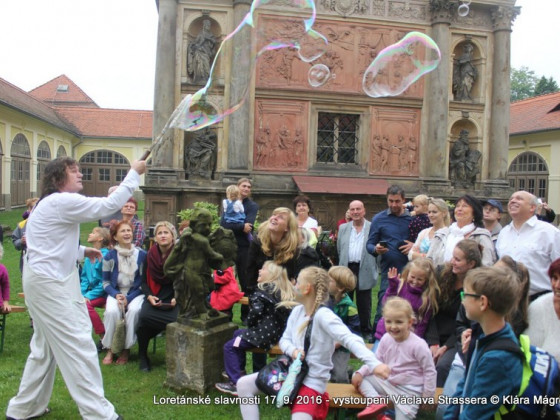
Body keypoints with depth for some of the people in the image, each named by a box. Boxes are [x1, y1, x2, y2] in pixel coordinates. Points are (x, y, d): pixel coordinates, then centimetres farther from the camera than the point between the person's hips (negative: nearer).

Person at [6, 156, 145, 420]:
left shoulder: (53, 203, 16)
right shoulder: (62, 202, -17)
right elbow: (109, 205, -22)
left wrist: (82, 251, 12)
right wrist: (134, 173, -15)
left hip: (46, 280, 11)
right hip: (51, 283, -11)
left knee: (45, 347, 19)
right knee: (78, 346, -6)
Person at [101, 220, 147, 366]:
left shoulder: (142, 255, -4)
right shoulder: (110, 256, -1)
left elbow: (144, 281, -1)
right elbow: (106, 282, 5)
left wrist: (129, 298, -12)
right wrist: (116, 295, -13)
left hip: (136, 293, -1)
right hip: (116, 292, 1)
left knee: (134, 310, -32)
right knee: (111, 311, -30)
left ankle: (126, 349, -13)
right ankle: (110, 349, -10)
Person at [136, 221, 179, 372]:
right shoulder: (150, 255, 3)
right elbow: (144, 281, 11)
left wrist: (177, 298, -11)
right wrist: (149, 296, -8)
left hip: (174, 297, -2)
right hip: (155, 296, 2)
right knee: (144, 316, -29)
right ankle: (142, 355, -3)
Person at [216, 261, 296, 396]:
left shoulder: (264, 290, -15)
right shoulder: (285, 291, 9)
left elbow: (256, 311, -26)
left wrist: (249, 323, -5)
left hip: (265, 334, -9)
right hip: (276, 331, 9)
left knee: (229, 347, 1)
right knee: (238, 333, 27)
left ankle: (236, 383, 2)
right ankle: (239, 371, 35)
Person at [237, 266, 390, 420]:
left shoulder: (323, 315, -23)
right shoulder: (297, 311, 1)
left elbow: (349, 339, -32)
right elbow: (285, 339, 8)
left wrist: (374, 364, -45)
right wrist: (293, 350, -16)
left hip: (311, 381, -7)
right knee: (244, 384, 2)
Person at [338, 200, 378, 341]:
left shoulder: (372, 227, 0)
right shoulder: (343, 228, 11)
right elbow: (339, 249, 13)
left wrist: (376, 261, -7)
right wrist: (342, 266, 9)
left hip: (364, 271, -3)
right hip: (347, 270, 3)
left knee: (364, 303, 6)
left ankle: (367, 330, 21)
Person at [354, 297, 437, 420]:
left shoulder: (418, 345, -21)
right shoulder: (386, 339, -6)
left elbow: (429, 371, -11)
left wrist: (428, 396, -7)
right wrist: (360, 372, -6)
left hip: (408, 391, -5)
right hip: (387, 382, 6)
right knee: (357, 378, -3)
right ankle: (376, 403, -20)